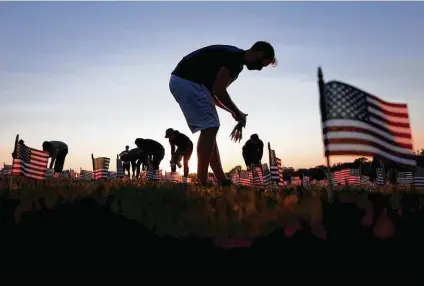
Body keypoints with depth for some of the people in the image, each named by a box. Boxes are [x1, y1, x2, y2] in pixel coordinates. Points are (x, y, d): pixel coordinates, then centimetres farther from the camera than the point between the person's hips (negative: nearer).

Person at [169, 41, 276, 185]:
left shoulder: (233, 57, 19)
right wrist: (236, 112, -3)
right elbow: (218, 91, -17)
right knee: (210, 127, -11)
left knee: (209, 128, 9)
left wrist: (233, 112, 15)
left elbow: (213, 92, 21)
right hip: (187, 81, -10)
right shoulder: (236, 58, -12)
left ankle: (222, 181, 13)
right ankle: (201, 181, -9)